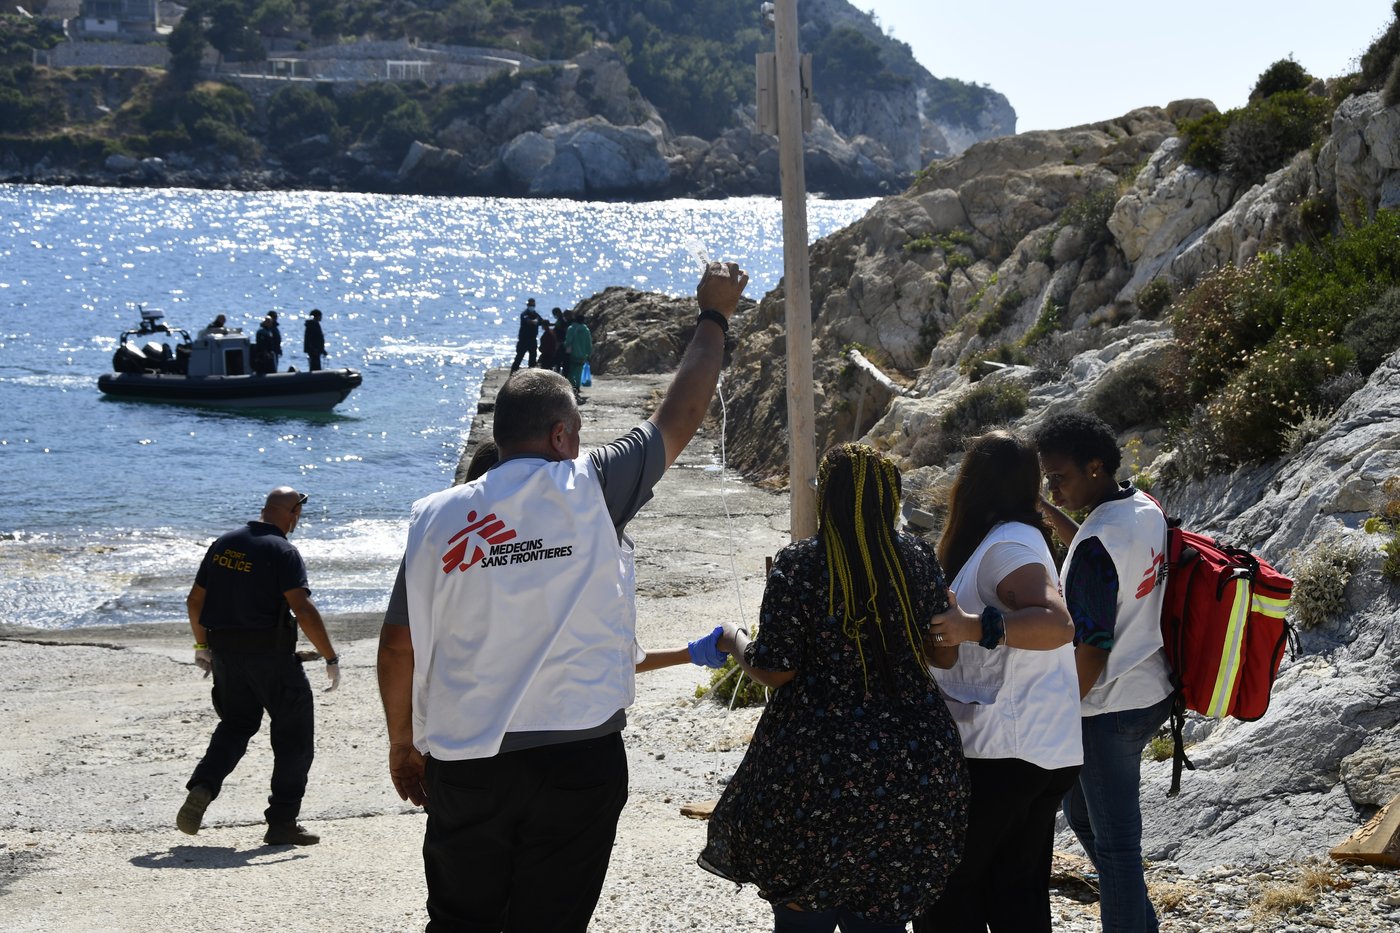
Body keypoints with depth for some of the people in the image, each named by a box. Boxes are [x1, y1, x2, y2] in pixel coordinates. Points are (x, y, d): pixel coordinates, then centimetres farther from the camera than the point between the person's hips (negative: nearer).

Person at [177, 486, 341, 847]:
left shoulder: (223, 544, 8)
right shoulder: (282, 552, -12)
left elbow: (195, 600, 12)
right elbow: (304, 610, -20)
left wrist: (202, 646, 25)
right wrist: (331, 658, -14)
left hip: (225, 651, 6)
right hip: (271, 655, -6)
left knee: (236, 724, 22)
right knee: (295, 736, 7)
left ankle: (202, 788, -1)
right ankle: (281, 823, 7)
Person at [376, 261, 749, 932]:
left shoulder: (435, 517, 1)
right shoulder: (588, 490, -6)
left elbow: (398, 644, 4)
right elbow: (679, 417, 6)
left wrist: (403, 741, 17)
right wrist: (714, 318, 20)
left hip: (464, 763, 2)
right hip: (579, 755, -2)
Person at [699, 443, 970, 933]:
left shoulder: (797, 566, -12)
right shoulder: (918, 557, 0)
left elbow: (775, 670, -12)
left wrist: (736, 643, 8)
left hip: (820, 766, -4)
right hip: (915, 765, 4)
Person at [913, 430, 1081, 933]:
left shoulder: (1005, 545, -15)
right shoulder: (1021, 537, 16)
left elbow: (1057, 624, -32)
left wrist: (976, 627, -41)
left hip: (1003, 754, -10)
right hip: (1047, 753, 10)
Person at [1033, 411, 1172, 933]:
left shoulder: (1097, 544, -25)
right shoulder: (1146, 511, 2)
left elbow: (1090, 650, -23)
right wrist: (1051, 514, 14)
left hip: (1111, 709, -10)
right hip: (1153, 692, 10)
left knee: (1115, 841, 0)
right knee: (1080, 810, 24)